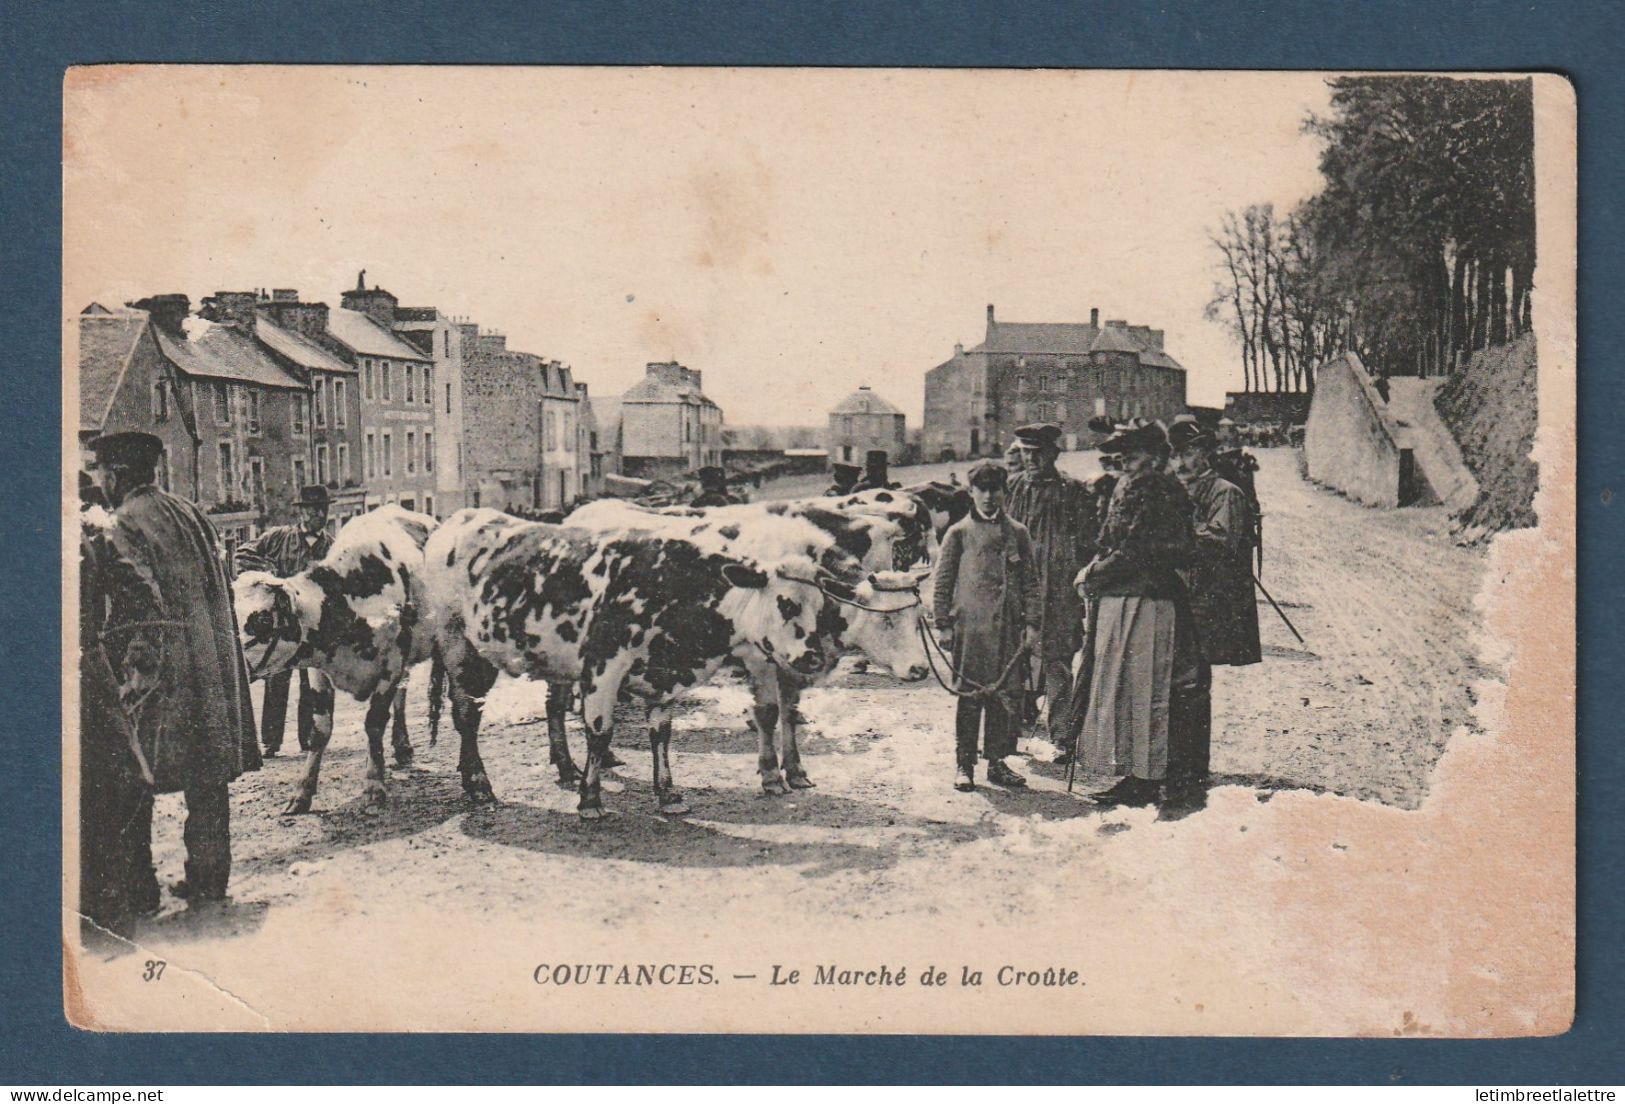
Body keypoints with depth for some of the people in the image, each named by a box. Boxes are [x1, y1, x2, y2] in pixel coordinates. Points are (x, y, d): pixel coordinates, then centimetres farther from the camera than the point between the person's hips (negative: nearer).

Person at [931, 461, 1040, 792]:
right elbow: (943, 582, 4)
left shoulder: (1017, 533, 11)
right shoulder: (959, 533, 4)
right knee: (970, 697, -1)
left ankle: (997, 761, 15)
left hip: (1008, 628, 3)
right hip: (970, 626, -3)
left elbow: (1030, 582, 12)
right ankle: (964, 764, 7)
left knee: (1007, 695, 4)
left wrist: (1031, 622, 5)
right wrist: (943, 624, -2)